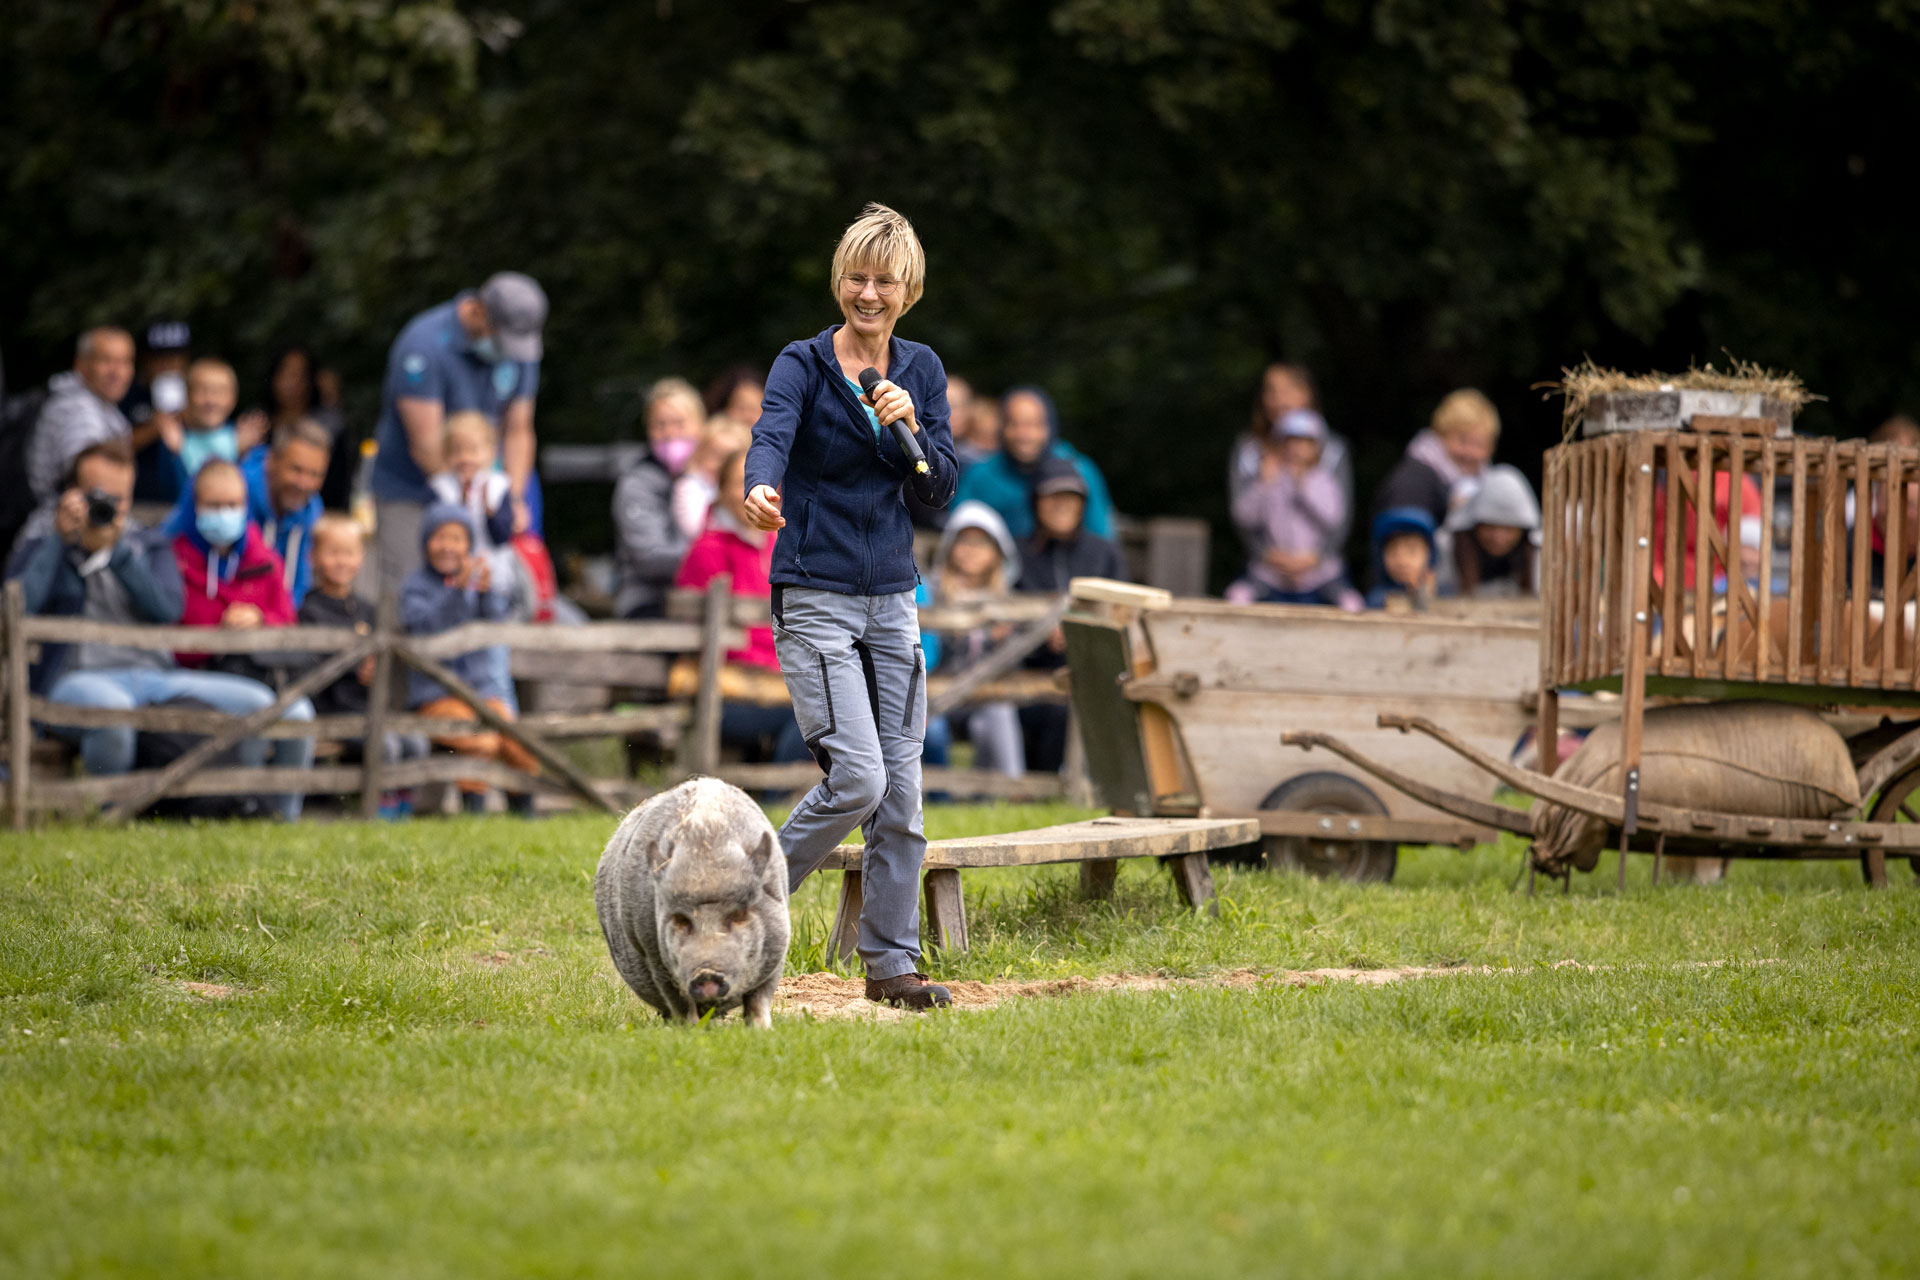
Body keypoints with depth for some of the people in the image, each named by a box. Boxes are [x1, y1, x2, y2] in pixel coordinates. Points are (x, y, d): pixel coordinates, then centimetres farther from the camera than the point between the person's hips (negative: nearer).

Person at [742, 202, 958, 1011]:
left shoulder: (921, 372, 8)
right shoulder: (803, 365, -7)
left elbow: (940, 488, 3)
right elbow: (771, 437, -27)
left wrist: (911, 429, -16)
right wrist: (761, 491, -48)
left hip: (892, 600, 5)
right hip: (816, 600, -5)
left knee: (901, 790, 3)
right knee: (857, 777, -17)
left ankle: (892, 963, 11)